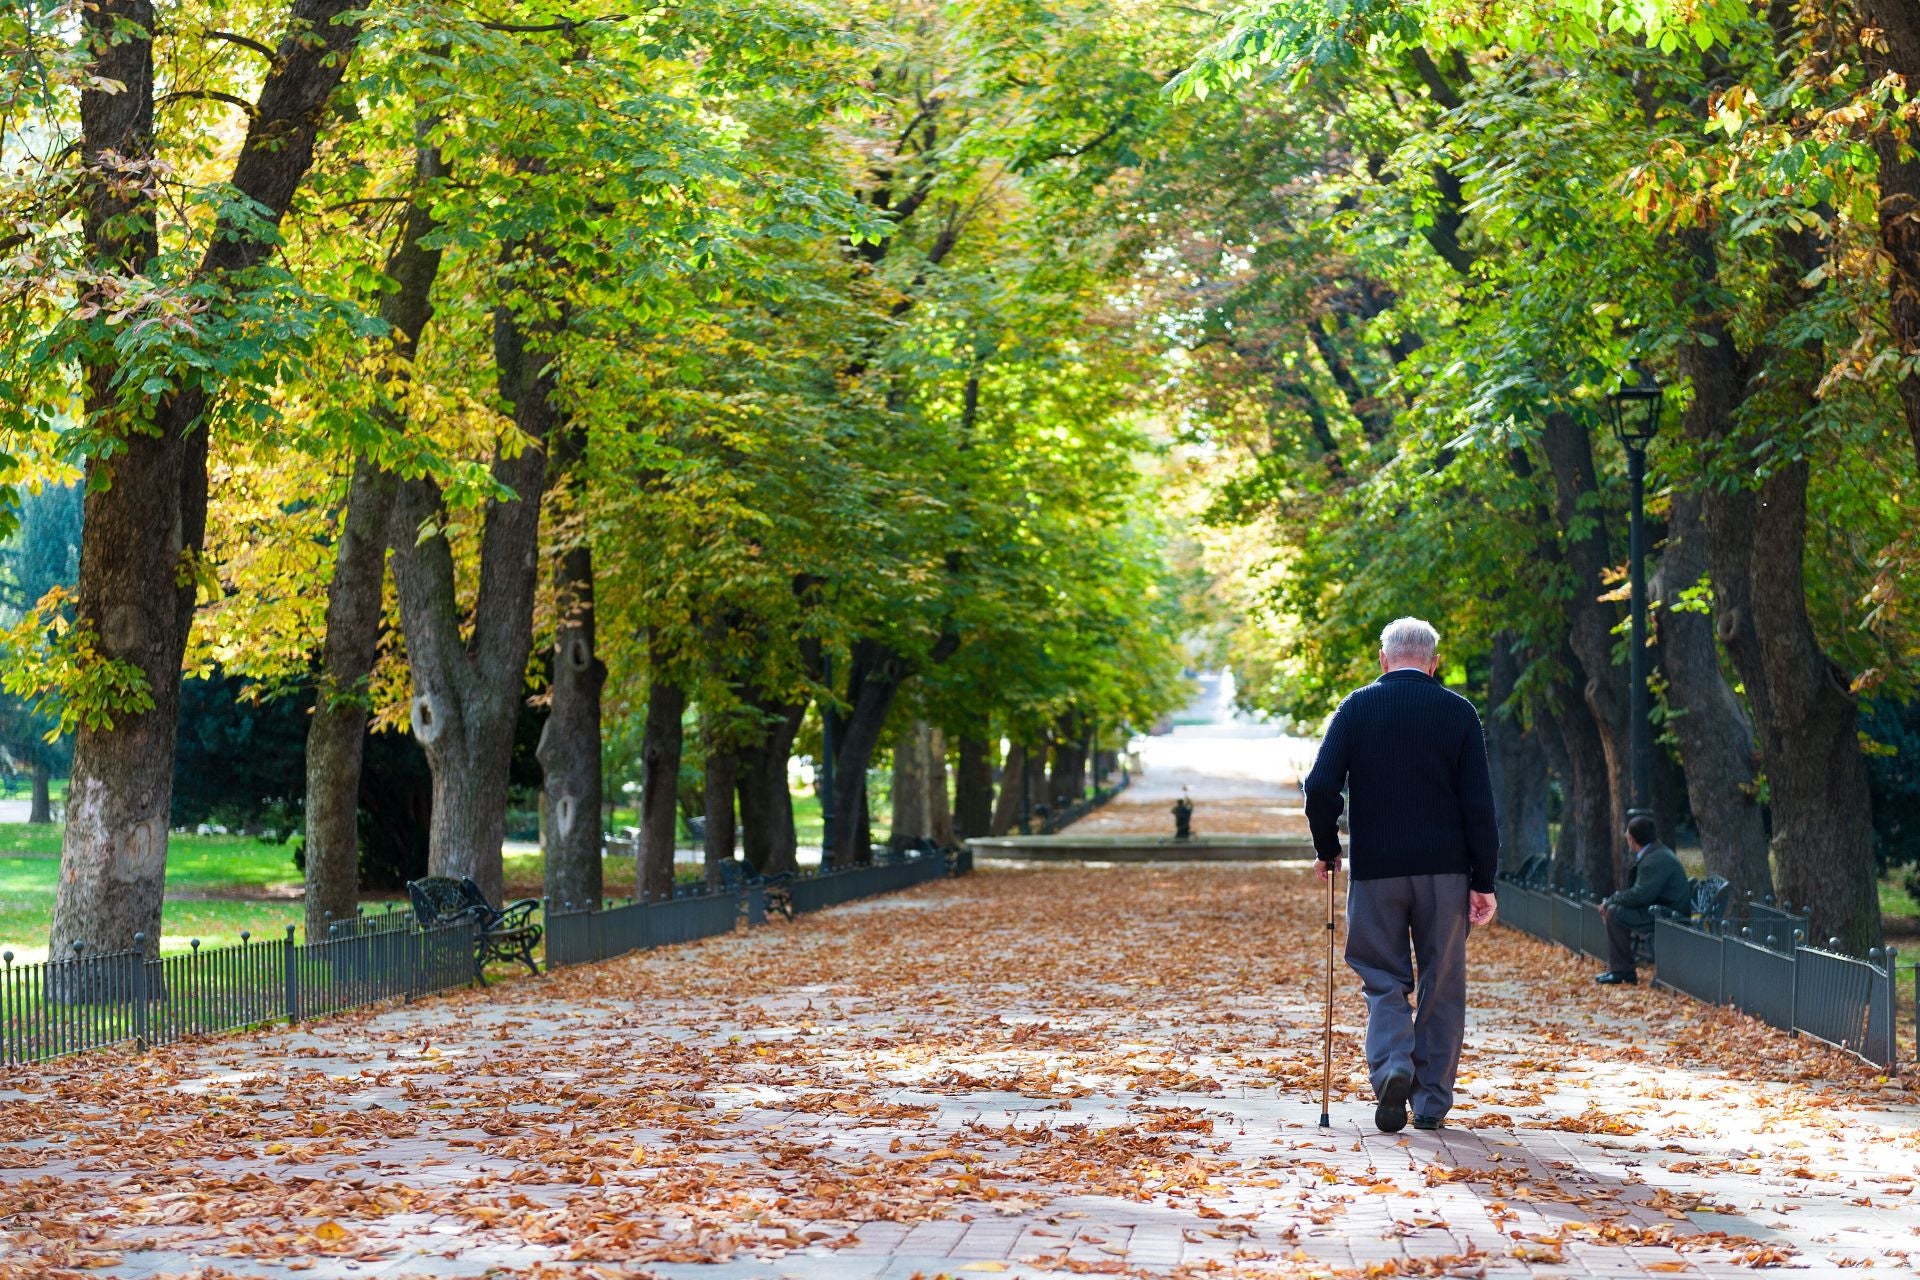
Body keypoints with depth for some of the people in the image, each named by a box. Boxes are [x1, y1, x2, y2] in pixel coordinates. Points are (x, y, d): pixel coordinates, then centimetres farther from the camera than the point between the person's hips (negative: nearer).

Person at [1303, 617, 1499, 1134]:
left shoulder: (1357, 707, 0)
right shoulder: (1458, 712, 0)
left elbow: (1320, 787, -7)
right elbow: (1479, 804, -4)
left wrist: (1327, 849, 8)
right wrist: (1484, 880, -1)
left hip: (1374, 869, 0)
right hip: (1445, 869, 0)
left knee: (1384, 978, 10)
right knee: (1442, 985, 10)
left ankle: (1392, 1066, -15)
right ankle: (1431, 1101, 12)